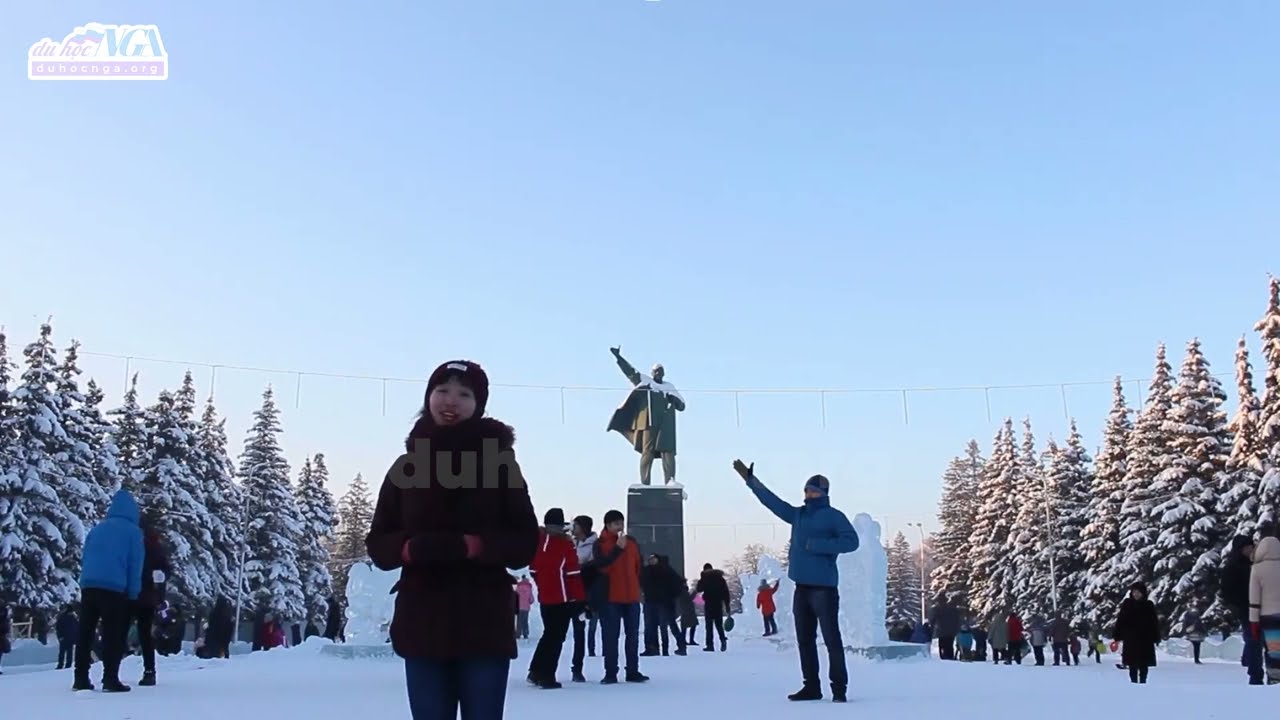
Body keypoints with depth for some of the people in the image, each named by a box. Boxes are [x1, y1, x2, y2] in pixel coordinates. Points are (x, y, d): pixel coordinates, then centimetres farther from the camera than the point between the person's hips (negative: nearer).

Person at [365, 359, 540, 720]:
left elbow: (526, 543, 0)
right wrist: (412, 548, -14)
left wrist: (472, 546, -19)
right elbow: (378, 543, 9)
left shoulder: (500, 463, 2)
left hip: (486, 626, -2)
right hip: (422, 626, 2)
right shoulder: (407, 466, 8)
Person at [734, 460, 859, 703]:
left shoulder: (833, 516, -4)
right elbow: (772, 501, 22)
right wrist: (750, 479, 23)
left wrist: (817, 545, -19)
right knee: (805, 639, 10)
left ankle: (839, 688, -1)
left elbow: (851, 541, -15)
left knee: (831, 639, -5)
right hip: (802, 587, 7)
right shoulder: (798, 515, 15)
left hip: (824, 587, -7)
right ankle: (811, 686, 18)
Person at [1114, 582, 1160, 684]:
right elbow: (1120, 621, 0)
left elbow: (1154, 623, 2)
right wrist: (1117, 636, -4)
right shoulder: (1127, 604, 0)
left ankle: (1143, 680, 13)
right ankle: (1133, 680, 11)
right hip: (1130, 639, 0)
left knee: (1144, 664, 4)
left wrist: (1156, 638, -2)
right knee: (1132, 663, 4)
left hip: (1145, 639, 0)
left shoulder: (1149, 605, 0)